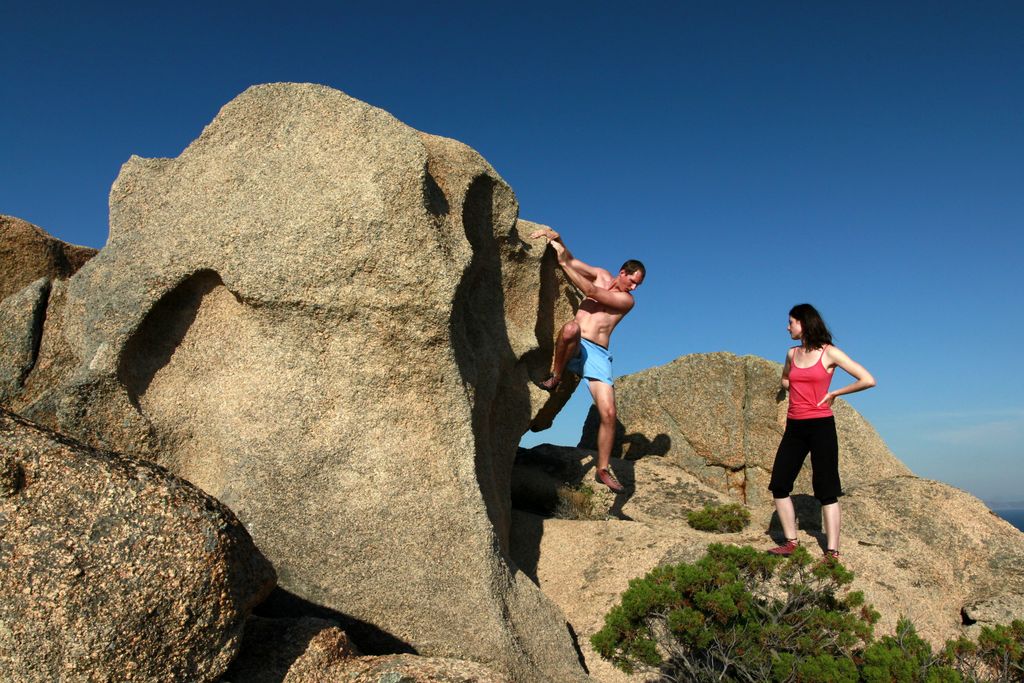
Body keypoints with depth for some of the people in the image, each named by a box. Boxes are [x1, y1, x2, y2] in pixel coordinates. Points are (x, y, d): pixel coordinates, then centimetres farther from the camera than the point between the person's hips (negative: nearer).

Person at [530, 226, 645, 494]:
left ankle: (603, 468, 6)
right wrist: (557, 239, -9)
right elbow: (572, 261, 11)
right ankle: (555, 377, -18)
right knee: (571, 327, -39)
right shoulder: (601, 275, 13)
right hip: (574, 347, 0)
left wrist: (564, 263, -11)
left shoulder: (627, 300, 2)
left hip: (597, 355, 0)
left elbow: (591, 292, -10)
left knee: (608, 413, -11)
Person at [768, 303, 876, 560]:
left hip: (821, 426, -6)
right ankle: (791, 542, 13)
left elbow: (868, 380, -10)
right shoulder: (792, 354, 10)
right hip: (794, 426, 6)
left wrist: (833, 393, -5)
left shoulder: (829, 353, -6)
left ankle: (832, 552, 5)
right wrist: (801, 391, 11)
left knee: (826, 490, -1)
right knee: (778, 485, 2)